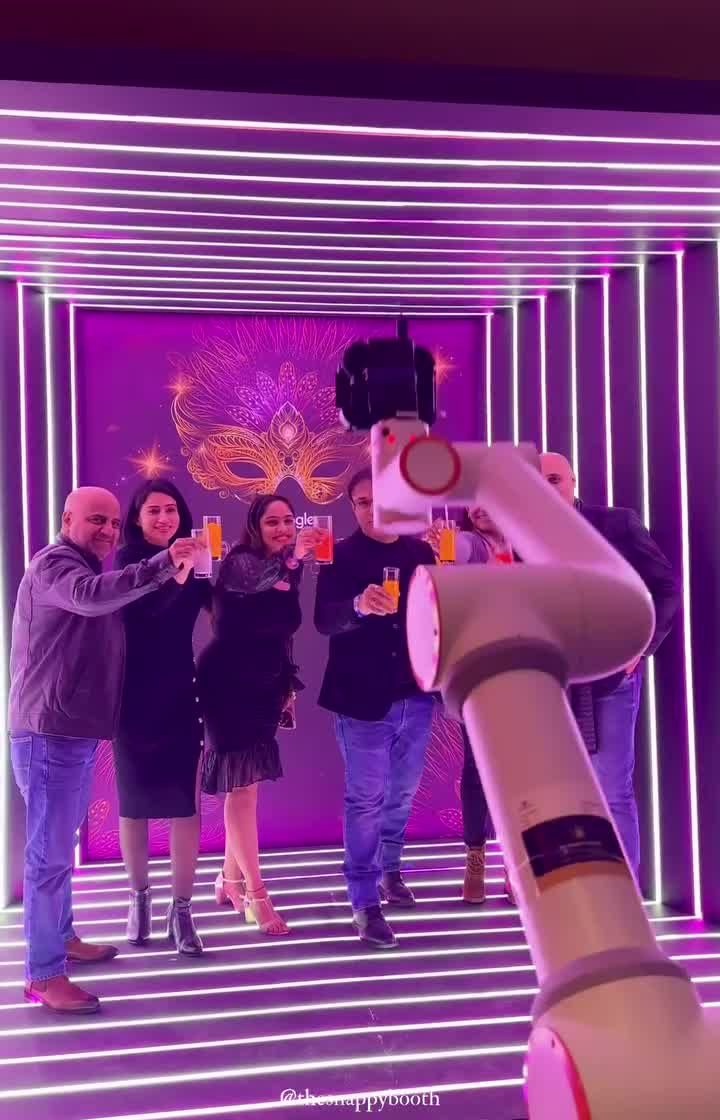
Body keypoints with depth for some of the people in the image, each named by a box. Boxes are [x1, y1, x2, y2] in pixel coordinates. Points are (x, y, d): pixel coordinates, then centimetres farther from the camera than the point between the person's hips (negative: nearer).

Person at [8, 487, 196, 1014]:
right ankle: (43, 975, 4)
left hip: (76, 730, 10)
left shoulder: (89, 570, 21)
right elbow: (90, 596, -36)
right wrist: (162, 566, -46)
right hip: (50, 732, -10)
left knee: (61, 845, 21)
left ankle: (61, 937, 36)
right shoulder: (54, 563, -14)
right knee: (50, 852, -5)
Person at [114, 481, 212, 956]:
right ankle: (140, 896, 29)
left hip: (179, 695, 2)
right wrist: (173, 577, -41)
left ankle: (182, 911, 9)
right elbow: (137, 610, -25)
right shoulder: (126, 560, -5)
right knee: (134, 802, 10)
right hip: (134, 697, -2)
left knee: (185, 802, -1)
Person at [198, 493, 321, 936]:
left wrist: (287, 682, 15)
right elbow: (254, 581, -40)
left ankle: (231, 879, 29)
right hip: (230, 685, -7)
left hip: (264, 686, 7)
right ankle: (255, 893, 2)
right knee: (243, 785, -5)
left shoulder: (287, 572, 7)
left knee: (246, 784, 14)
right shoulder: (240, 561, -14)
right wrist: (292, 557, -53)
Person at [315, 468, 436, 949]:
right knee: (366, 800, 0)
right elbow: (325, 620, -21)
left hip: (415, 696, 5)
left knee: (402, 793, 18)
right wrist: (358, 606, -40)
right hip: (363, 698, -4)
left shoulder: (421, 552, 5)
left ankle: (390, 870, 39)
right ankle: (365, 902, 9)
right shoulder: (341, 557, -7)